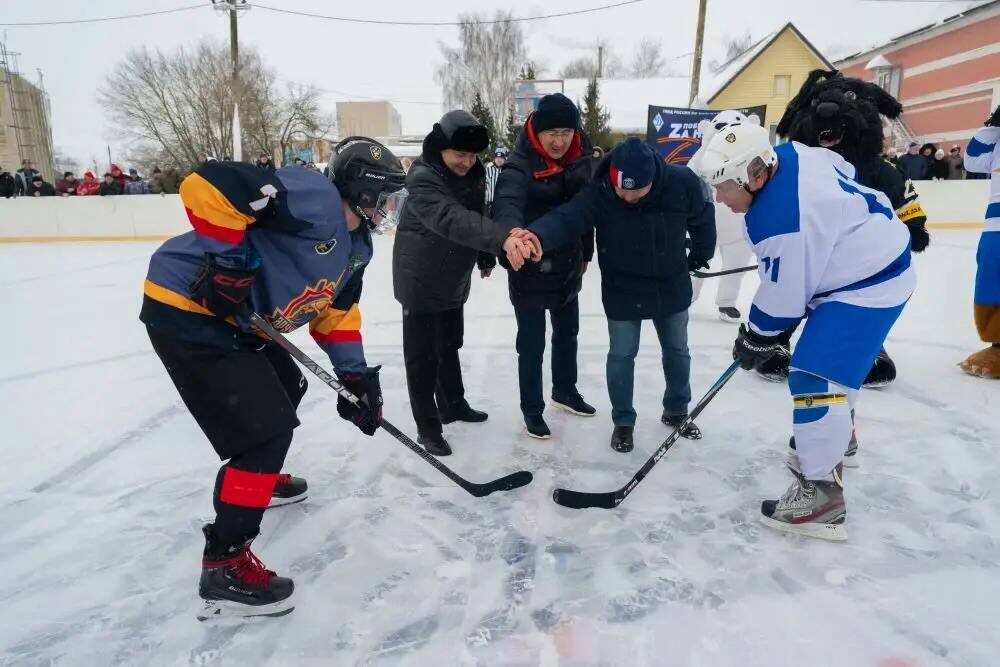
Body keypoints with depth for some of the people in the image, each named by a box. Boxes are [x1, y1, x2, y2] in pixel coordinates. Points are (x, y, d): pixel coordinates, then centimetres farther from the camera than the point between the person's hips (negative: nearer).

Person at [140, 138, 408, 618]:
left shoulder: (354, 246, 10)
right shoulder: (314, 196, -20)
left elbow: (336, 311, 16)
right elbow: (208, 183, -27)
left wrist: (356, 378, 10)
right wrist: (230, 261, -27)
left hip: (233, 318, 10)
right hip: (186, 308, -10)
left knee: (286, 387, 26)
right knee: (267, 425, -12)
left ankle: (260, 477, 50)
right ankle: (223, 563, 2)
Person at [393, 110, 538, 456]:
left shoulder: (474, 174, 0)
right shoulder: (423, 179, -25)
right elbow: (453, 220, -43)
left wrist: (486, 258, 18)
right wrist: (502, 238, -55)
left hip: (454, 279, 8)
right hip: (421, 279, -7)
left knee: (450, 345, 21)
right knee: (423, 354, 1)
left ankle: (453, 405, 39)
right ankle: (427, 426, 14)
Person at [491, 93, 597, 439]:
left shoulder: (581, 159, -2)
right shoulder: (520, 166, -22)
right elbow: (507, 203, -42)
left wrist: (586, 253, 16)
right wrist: (512, 233, -64)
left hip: (568, 268, 7)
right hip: (531, 273, -7)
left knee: (567, 334, 23)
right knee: (532, 345, 5)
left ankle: (565, 392, 46)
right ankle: (532, 410, 26)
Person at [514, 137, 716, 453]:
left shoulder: (682, 183, -21)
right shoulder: (598, 192, -24)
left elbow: (702, 217, -2)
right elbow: (567, 218, -39)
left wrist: (700, 255, 13)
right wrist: (538, 235, -61)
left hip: (671, 287, 2)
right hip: (622, 292, -2)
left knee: (676, 350, 18)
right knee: (622, 355, 6)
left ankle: (676, 411, 41)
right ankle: (623, 421, 27)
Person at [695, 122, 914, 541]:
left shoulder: (779, 221, -33)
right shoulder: (788, 156, -6)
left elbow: (782, 297, -23)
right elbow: (846, 172, 13)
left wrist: (756, 339, -7)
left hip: (867, 285, -11)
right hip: (872, 260, 11)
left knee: (815, 378, -15)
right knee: (830, 362, 25)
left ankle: (821, 492, -8)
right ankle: (832, 438, 47)